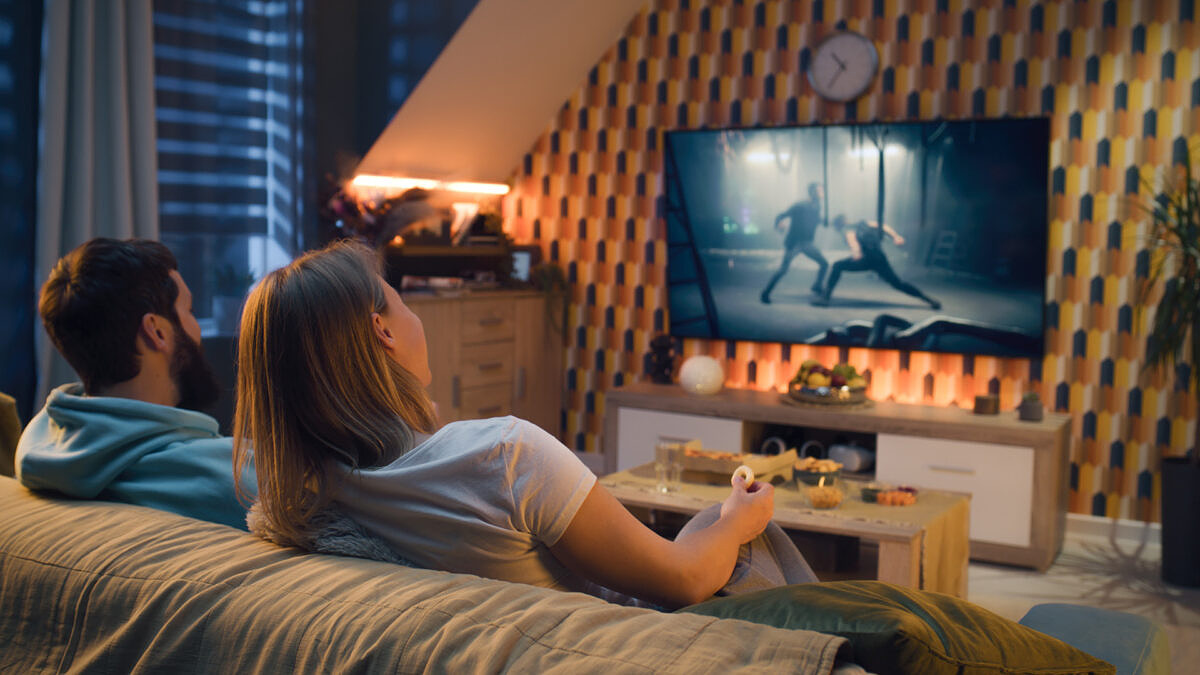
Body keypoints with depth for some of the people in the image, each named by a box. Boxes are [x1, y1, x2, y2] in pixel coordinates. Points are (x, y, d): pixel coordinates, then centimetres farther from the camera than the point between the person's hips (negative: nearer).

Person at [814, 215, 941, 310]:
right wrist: (896, 236, 2)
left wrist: (856, 251, -34)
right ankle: (929, 299, 21)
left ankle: (825, 296, -4)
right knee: (898, 283, 21)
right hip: (880, 258, 6)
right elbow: (882, 226, 12)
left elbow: (851, 237, -15)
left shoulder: (846, 229, 9)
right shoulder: (862, 223, 26)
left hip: (867, 259, -6)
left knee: (838, 266, 7)